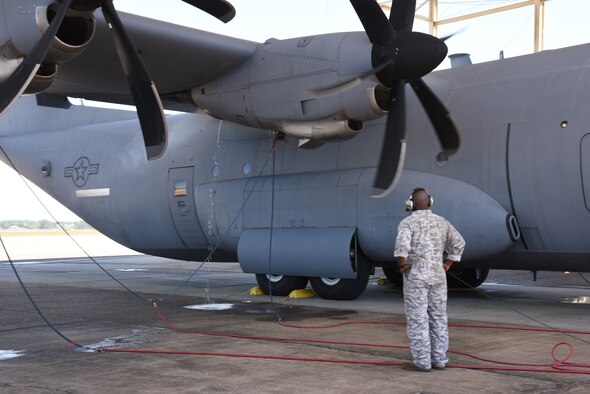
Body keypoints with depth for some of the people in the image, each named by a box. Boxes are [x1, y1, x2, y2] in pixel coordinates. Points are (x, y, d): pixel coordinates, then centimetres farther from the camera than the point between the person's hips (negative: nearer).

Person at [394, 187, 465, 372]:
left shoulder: (407, 222, -10)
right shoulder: (441, 222, 8)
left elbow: (401, 246, -26)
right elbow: (459, 243, 14)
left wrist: (402, 265, -11)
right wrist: (446, 265, 14)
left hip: (416, 276, -5)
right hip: (437, 276, 6)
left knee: (417, 320, -1)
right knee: (438, 318, 11)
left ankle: (422, 362, 1)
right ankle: (439, 360, 15)